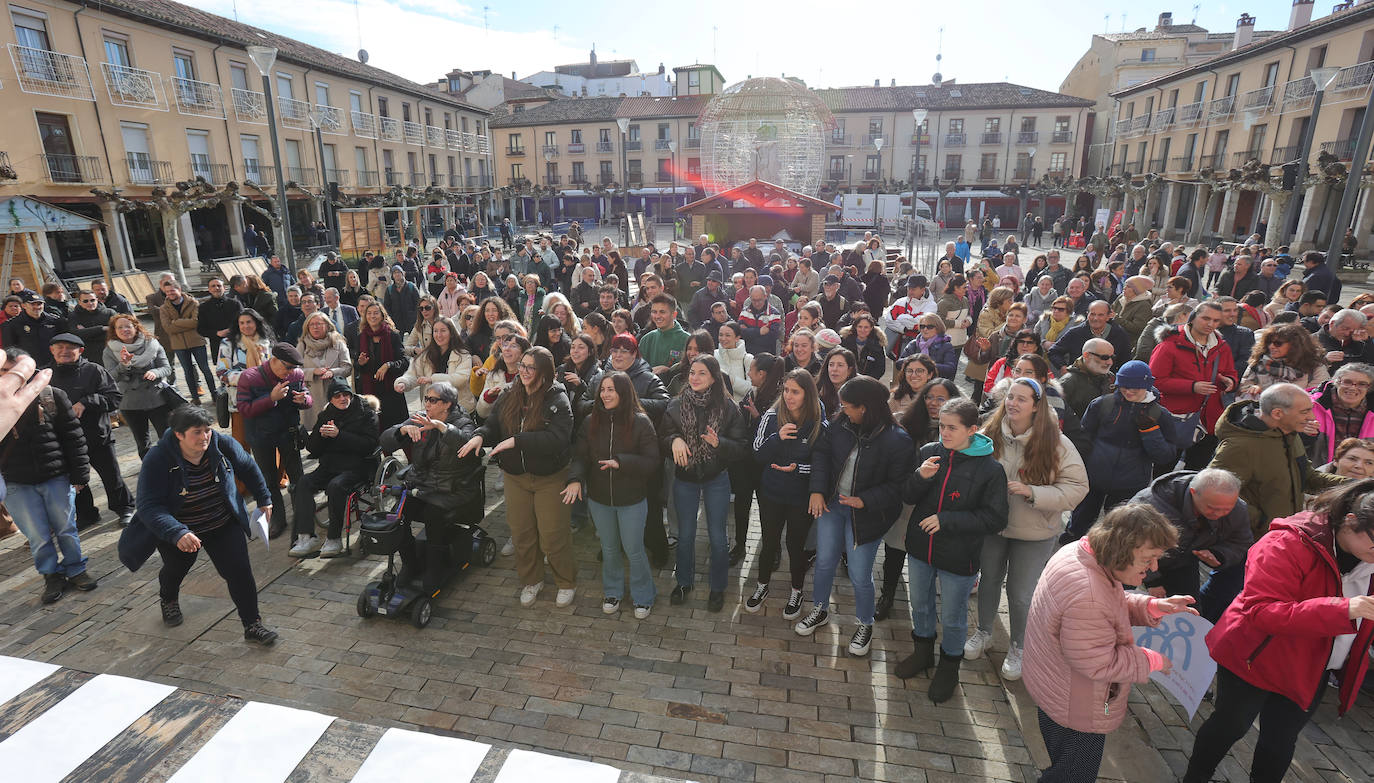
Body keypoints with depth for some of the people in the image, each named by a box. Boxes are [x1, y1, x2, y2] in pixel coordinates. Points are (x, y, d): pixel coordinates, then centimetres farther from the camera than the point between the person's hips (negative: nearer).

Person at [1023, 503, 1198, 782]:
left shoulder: (1080, 551, -8)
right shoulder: (1087, 598, -39)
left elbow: (1114, 604, 9)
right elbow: (1100, 664, -28)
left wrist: (1153, 607, -7)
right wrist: (1154, 660, -16)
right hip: (1077, 711, -9)